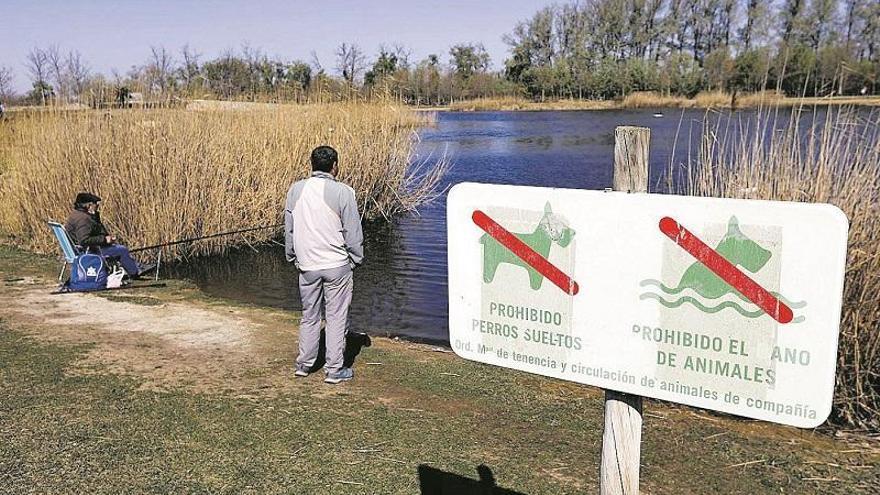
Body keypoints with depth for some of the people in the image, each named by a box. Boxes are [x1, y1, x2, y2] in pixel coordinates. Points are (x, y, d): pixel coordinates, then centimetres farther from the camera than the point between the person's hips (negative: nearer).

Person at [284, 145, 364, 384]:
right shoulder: (343, 192, -11)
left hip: (307, 265, 4)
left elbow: (289, 230, 10)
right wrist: (356, 259, 7)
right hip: (337, 265, -4)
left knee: (309, 316, 17)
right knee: (336, 317, 5)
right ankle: (334, 369, 10)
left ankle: (304, 364, 26)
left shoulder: (296, 190, 2)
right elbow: (353, 233, -7)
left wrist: (292, 258, 21)